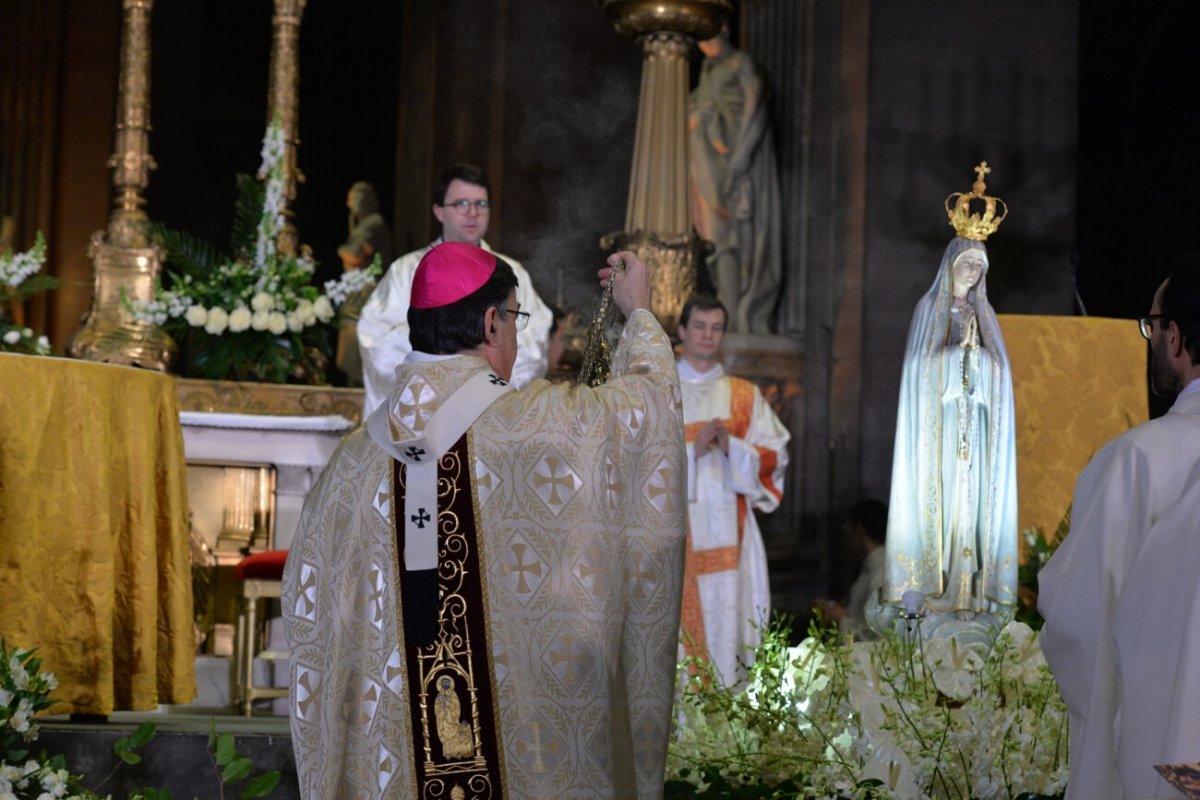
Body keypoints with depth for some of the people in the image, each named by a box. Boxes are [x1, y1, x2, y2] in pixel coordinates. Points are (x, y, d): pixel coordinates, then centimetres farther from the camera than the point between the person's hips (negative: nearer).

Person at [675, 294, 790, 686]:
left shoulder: (745, 395, 15)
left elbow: (775, 457, 7)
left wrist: (730, 446, -10)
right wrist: (693, 448, -15)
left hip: (729, 531, 2)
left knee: (728, 619, -3)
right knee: (676, 628, -8)